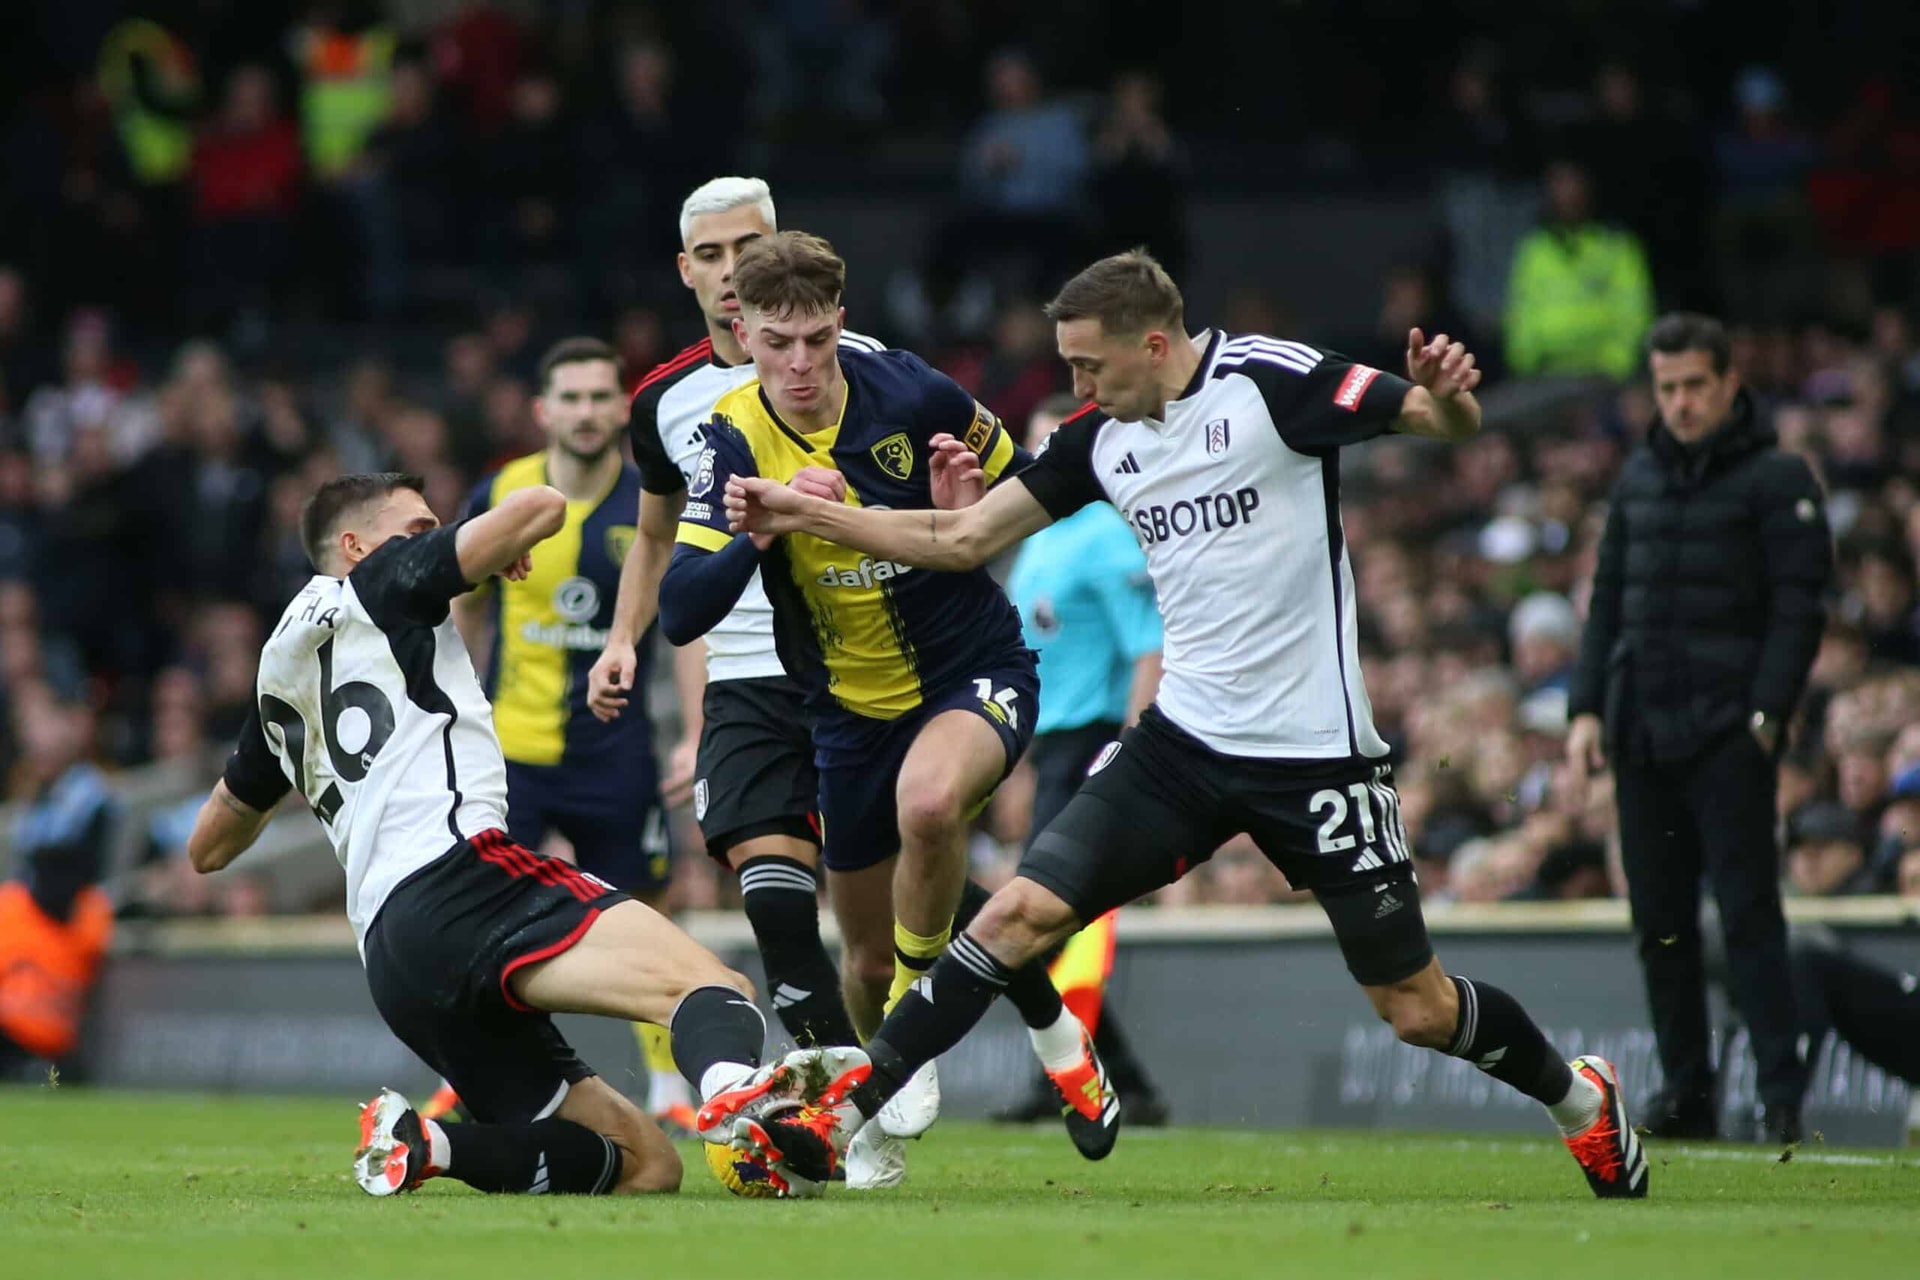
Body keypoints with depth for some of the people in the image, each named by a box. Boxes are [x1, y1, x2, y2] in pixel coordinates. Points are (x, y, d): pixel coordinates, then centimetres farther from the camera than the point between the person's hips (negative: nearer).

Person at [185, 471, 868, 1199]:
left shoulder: (281, 671, 30)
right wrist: (510, 547, 25)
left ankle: (418, 1144, -15)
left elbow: (207, 849, 39)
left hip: (392, 961, 8)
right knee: (707, 984, -26)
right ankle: (735, 1096, -61)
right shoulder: (378, 583, 11)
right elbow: (542, 507, 2)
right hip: (456, 880, -8)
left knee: (645, 1164, 5)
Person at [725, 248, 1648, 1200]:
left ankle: (1580, 1100, 29)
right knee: (1022, 912, -11)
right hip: (1184, 739, 5)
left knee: (1416, 1008, 2)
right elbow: (960, 539, 12)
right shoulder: (1100, 441, 6)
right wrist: (799, 512, 6)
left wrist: (1446, 397, -39)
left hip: (1315, 749, -5)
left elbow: (1448, 424, -15)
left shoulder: (1270, 381, -12)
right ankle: (841, 1116, -7)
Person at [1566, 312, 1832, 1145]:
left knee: (1747, 911, -10)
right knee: (1660, 919, 7)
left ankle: (1781, 1091, -10)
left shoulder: (1778, 481, -2)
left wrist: (1766, 714, -15)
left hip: (1727, 734, -6)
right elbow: (1608, 599, 19)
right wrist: (1587, 709, 9)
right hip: (1640, 734, 6)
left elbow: (1798, 608, -6)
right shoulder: (1639, 477, 16)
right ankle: (1685, 1090, 14)